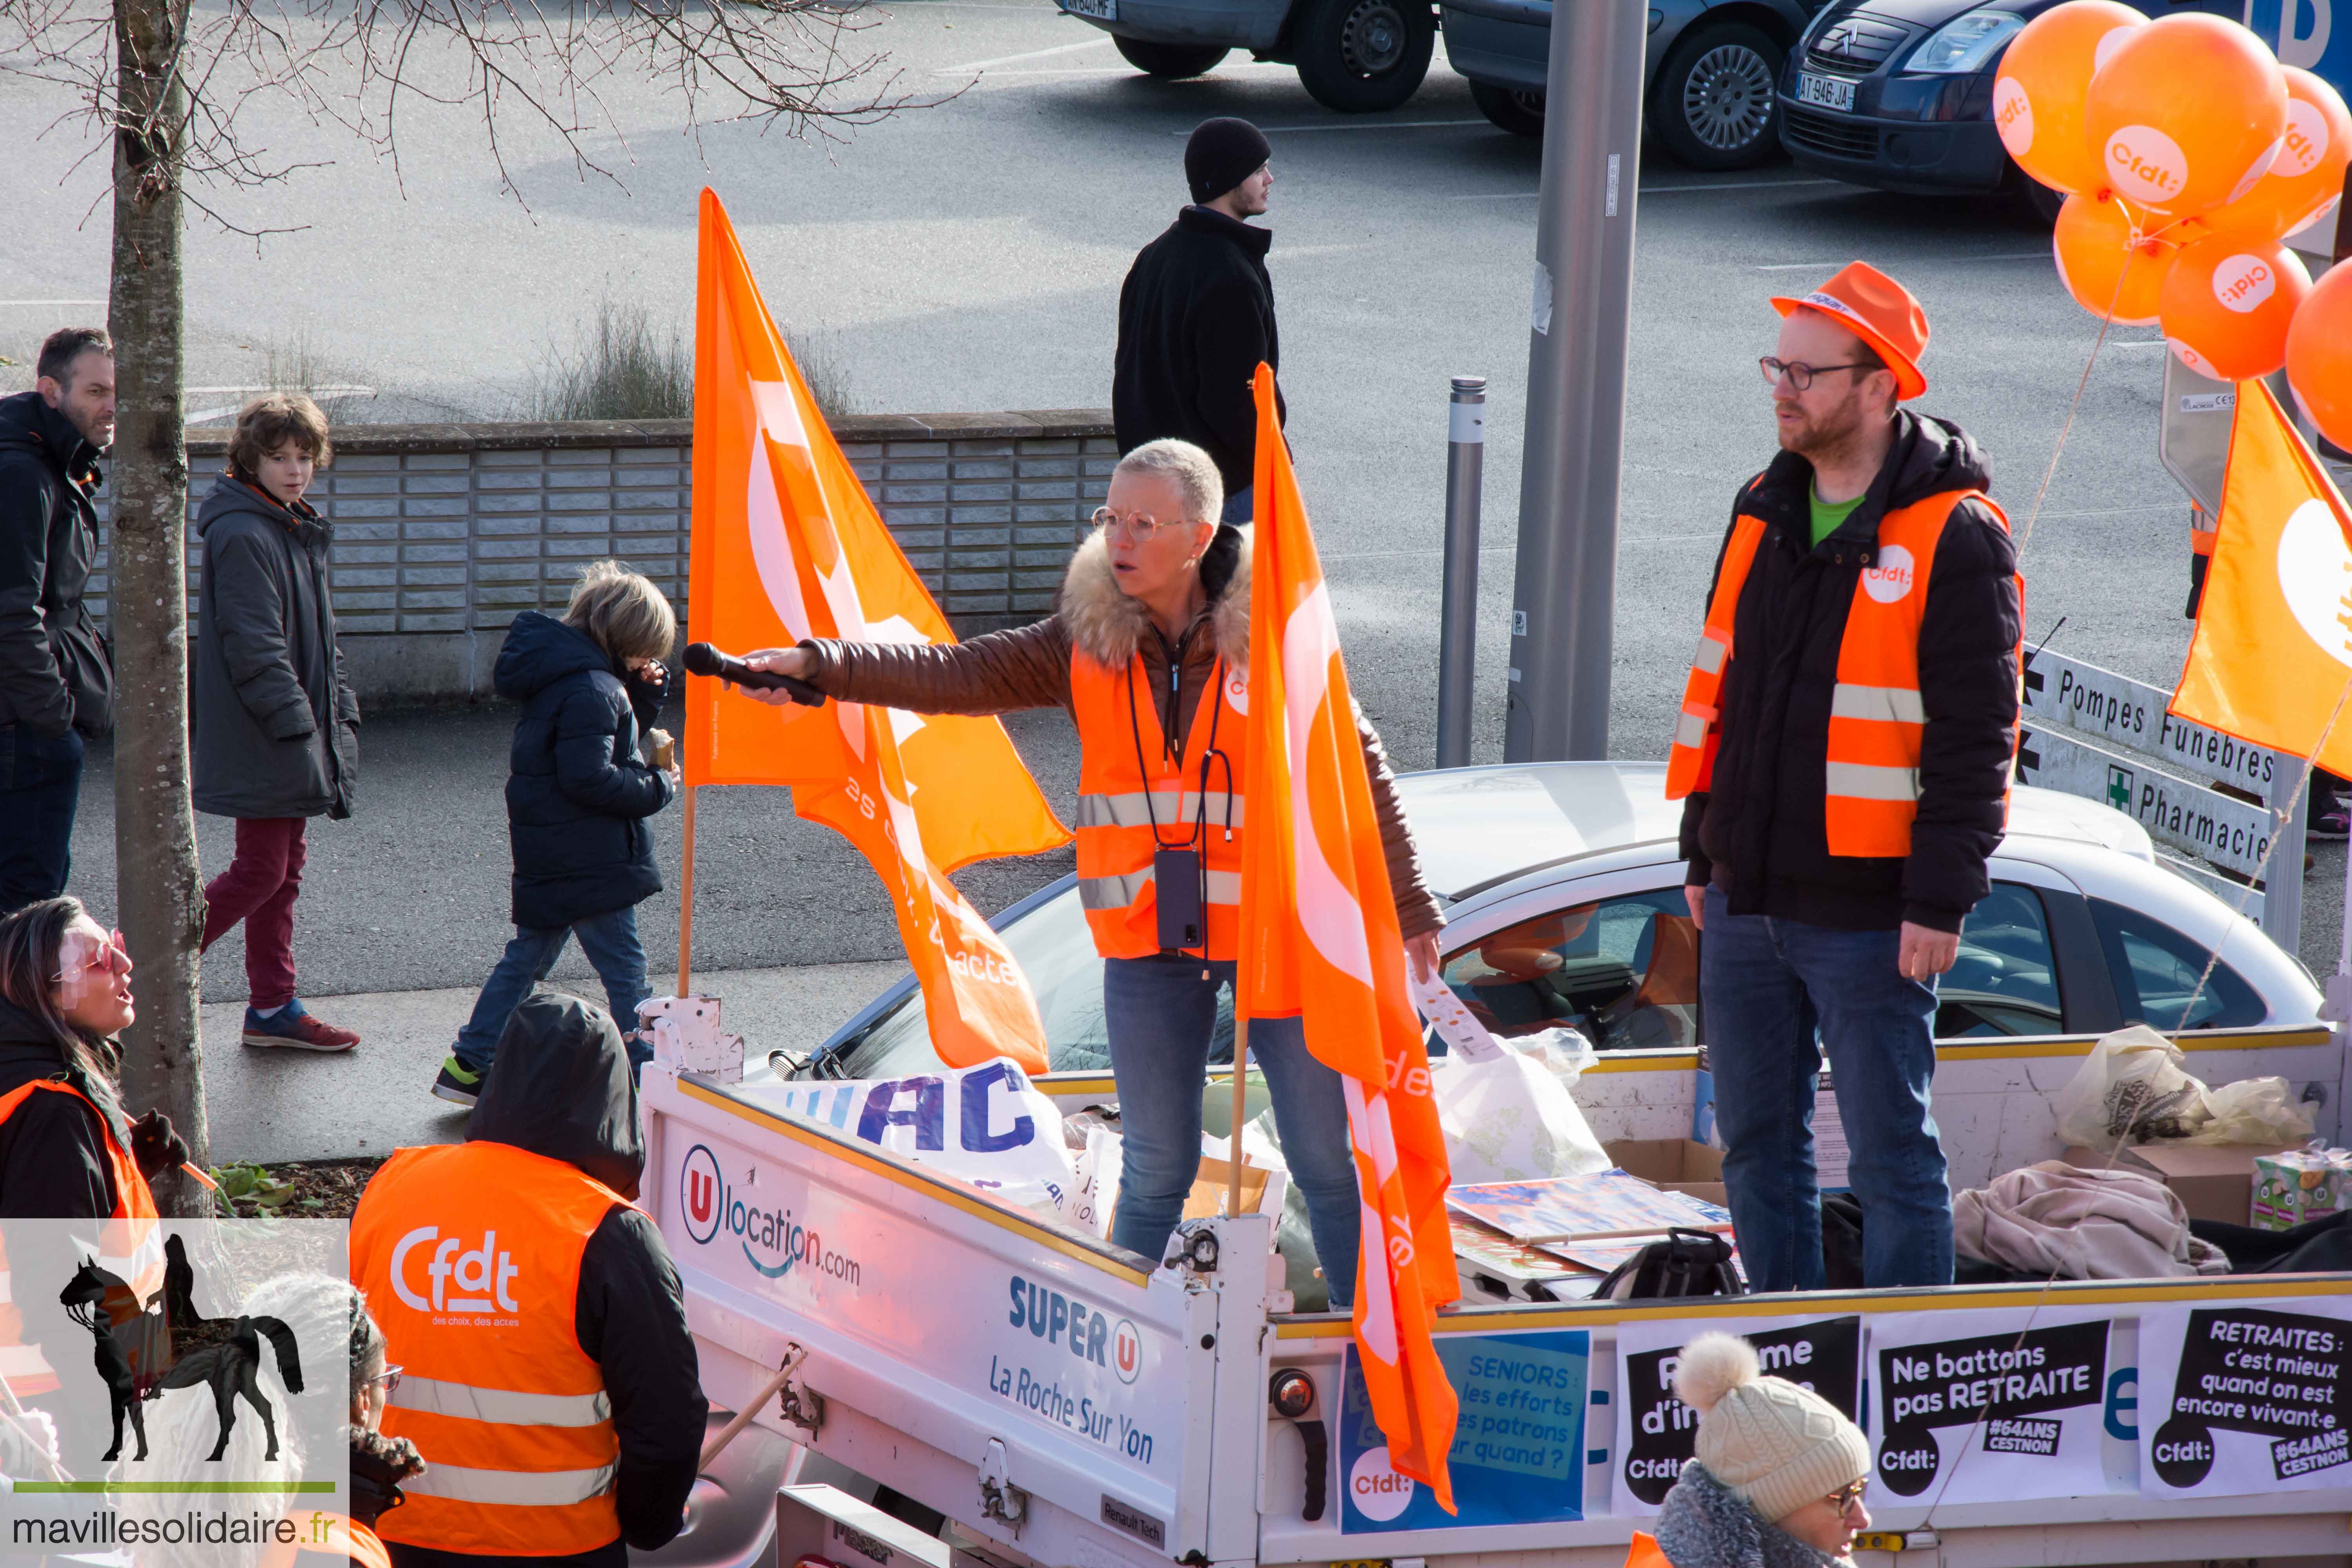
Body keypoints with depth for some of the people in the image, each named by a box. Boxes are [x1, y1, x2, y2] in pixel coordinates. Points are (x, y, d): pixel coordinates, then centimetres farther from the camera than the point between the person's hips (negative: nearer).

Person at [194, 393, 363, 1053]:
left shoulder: (300, 530, 15)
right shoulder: (242, 536, -17)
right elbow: (254, 646, -21)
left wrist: (341, 713, 15)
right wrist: (295, 723, -23)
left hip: (296, 733, 10)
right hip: (259, 742, -10)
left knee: (285, 865, 12)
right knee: (262, 871, -7)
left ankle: (274, 1006, 18)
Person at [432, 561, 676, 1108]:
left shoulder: (561, 674, 11)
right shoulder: (591, 689, -21)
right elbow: (589, 777, -26)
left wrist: (644, 692, 6)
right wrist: (657, 788, -15)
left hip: (547, 854, 10)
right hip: (589, 860, -10)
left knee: (529, 956, 16)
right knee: (624, 970, -1)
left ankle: (469, 1067, 17)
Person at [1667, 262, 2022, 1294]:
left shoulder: (1954, 538, -11)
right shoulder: (1764, 514, 11)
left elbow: (1975, 735, -12)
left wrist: (1939, 904, -15)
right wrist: (1703, 851, 17)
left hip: (1870, 916, -7)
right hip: (1745, 900, 7)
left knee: (1890, 1151, -1)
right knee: (1758, 1143, 13)